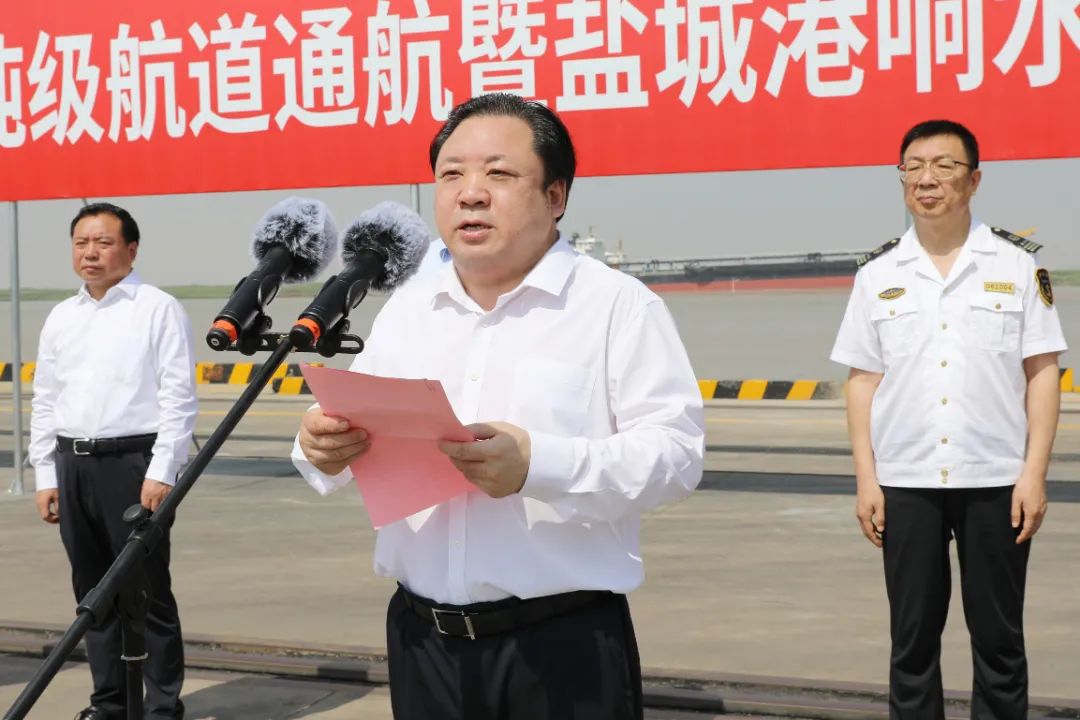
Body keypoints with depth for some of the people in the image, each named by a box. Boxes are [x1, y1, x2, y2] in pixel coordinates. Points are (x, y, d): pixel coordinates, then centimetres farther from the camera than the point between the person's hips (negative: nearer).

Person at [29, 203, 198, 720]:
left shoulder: (158, 310, -3)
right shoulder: (61, 318, 15)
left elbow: (178, 398, -8)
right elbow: (44, 402, 17)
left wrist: (161, 473, -14)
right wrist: (46, 476, 12)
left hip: (132, 461, -6)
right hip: (72, 463, 6)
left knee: (147, 592, -3)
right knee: (93, 592, 11)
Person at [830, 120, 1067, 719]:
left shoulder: (1017, 263, 1)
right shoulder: (878, 274, 6)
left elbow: (1041, 372, 0)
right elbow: (863, 380, 7)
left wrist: (1034, 472, -7)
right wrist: (866, 478, 1)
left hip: (996, 480, -1)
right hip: (905, 483, 2)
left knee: (998, 639, 6)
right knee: (912, 640, 8)